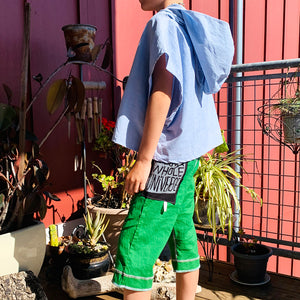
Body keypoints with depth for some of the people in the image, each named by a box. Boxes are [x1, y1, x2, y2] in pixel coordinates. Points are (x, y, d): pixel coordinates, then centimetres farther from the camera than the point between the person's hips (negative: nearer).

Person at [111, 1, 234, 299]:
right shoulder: (188, 25, 20)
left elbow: (163, 92, -18)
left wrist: (144, 159, -18)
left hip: (167, 155, -10)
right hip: (185, 154, 10)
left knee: (133, 252, -5)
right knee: (182, 236, 16)